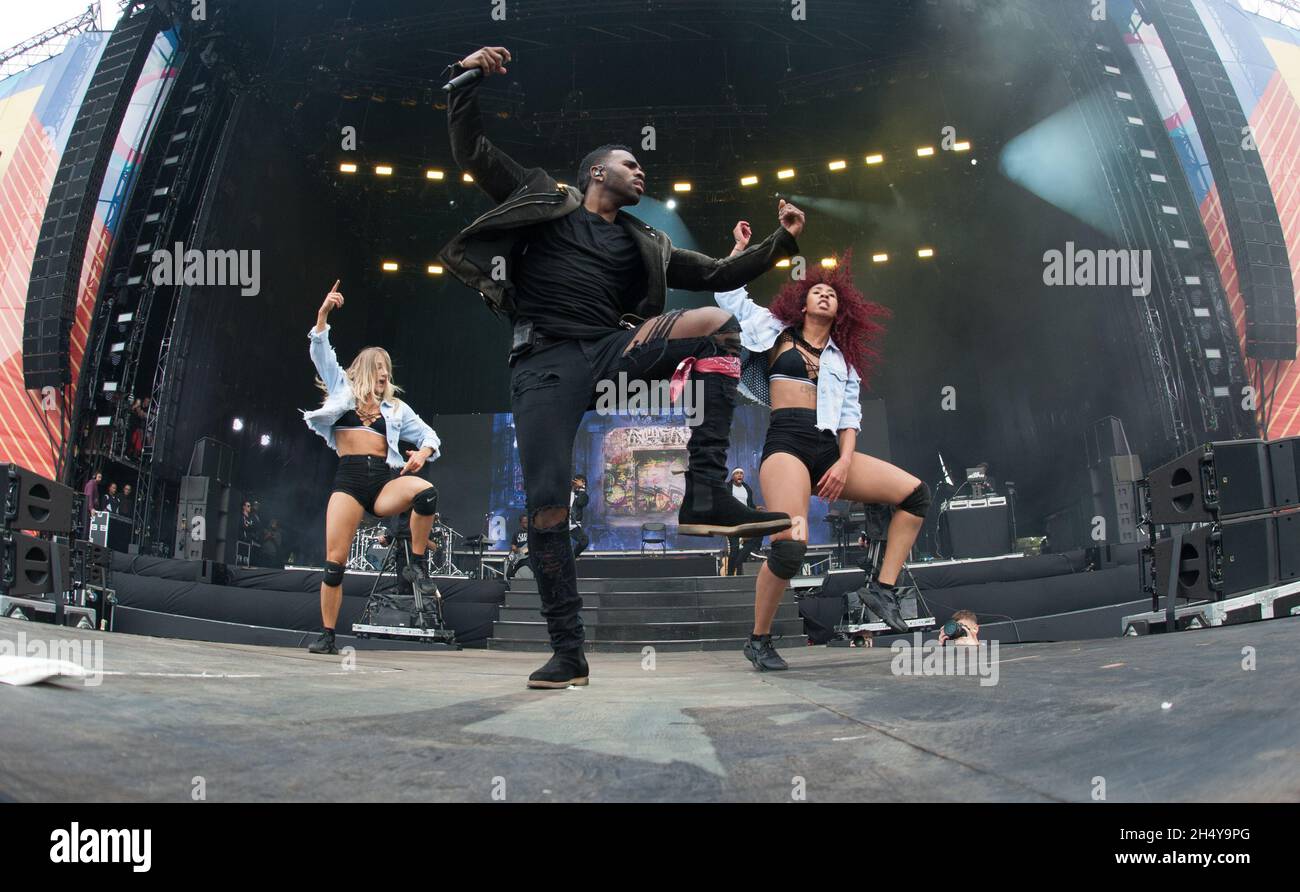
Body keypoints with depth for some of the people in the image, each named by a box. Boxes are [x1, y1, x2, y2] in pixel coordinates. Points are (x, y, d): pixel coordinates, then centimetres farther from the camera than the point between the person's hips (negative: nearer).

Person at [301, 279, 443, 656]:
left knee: (426, 491, -31)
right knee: (334, 561, -8)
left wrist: (424, 451, -3)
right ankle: (327, 635, 4)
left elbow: (428, 434, 20)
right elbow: (321, 353, 9)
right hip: (349, 478, -2)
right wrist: (323, 314, -4)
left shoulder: (396, 408, 22)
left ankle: (417, 565, -15)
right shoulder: (342, 390, 17)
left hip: (384, 479, 2)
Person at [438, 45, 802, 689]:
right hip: (545, 363, -3)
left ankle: (705, 497, -27)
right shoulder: (545, 200, 18)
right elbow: (472, 152, 15)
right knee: (546, 502, -16)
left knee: (717, 323, -19)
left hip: (612, 351, 3)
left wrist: (782, 242, 12)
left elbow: (718, 274, 22)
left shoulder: (644, 245, 25)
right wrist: (466, 80, 1)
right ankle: (568, 651, -7)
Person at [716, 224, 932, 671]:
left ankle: (883, 588, -4)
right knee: (790, 545, -27)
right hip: (786, 445, -5)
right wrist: (741, 246, 23)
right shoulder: (776, 331, 17)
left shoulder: (843, 357, 25)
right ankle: (759, 640, -7)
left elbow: (850, 415, 15)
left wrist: (846, 461, 0)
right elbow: (728, 293, 16)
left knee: (916, 493, -7)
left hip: (829, 451, 5)